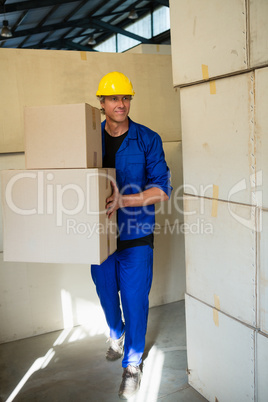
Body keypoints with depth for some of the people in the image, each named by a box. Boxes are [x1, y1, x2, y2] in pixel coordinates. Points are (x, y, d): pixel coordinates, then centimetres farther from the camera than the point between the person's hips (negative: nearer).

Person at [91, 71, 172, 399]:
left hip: (136, 237, -3)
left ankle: (132, 363, 28)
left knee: (135, 299, 5)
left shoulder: (148, 139, -6)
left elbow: (162, 189, -11)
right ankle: (116, 335, 52)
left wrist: (122, 201, -23)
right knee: (106, 293, 20)